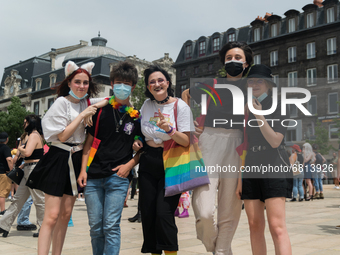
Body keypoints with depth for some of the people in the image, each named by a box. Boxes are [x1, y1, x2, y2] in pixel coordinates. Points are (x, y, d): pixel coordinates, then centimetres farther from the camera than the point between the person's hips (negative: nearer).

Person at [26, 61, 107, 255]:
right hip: (59, 159, -6)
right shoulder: (62, 102, -8)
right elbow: (62, 136, -13)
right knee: (52, 215, -11)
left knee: (66, 214, 9)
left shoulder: (86, 102, 11)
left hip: (77, 160, 7)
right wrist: (82, 115, -14)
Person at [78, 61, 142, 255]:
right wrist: (83, 170, 1)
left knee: (111, 226, -6)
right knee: (95, 227, 7)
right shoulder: (101, 110, 7)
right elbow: (89, 142, 8)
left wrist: (129, 165, -5)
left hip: (118, 177, -2)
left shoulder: (137, 117, 5)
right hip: (93, 177, 2)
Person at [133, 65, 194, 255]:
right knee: (147, 213, 6)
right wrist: (137, 142, 2)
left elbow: (186, 141, -12)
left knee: (164, 213, -13)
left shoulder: (181, 106, -7)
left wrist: (169, 129, -27)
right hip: (148, 163, 5)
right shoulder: (146, 105, 7)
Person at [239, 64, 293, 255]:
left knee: (277, 227, -13)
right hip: (250, 170, 5)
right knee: (255, 226, 4)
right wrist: (239, 178, 13)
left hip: (274, 168, -5)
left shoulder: (278, 108, 1)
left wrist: (259, 116, -15)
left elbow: (275, 141, -10)